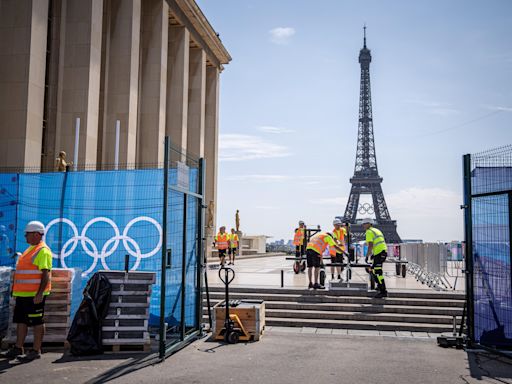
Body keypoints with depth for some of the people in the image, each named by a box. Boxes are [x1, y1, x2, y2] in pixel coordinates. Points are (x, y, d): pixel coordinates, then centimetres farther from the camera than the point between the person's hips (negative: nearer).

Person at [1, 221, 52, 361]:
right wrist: (17, 291, 21)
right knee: (21, 320, 14)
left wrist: (40, 293, -25)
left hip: (35, 295, -10)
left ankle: (36, 351, 5)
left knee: (37, 322, -1)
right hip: (23, 293, 10)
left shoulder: (43, 251, -14)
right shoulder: (30, 249, 17)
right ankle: (18, 348, 24)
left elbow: (46, 274, -20)